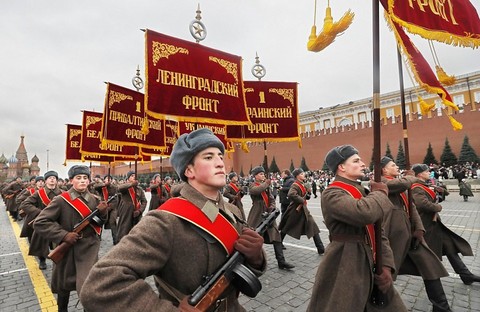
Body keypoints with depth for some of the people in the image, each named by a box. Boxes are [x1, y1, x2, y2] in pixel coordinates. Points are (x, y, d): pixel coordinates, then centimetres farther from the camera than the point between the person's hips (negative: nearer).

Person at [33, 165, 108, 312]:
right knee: (64, 283, 20)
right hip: (67, 248, -1)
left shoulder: (94, 200, -1)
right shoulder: (61, 200, -11)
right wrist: (63, 235, -19)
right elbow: (39, 223, -12)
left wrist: (102, 212, -15)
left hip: (89, 248, 1)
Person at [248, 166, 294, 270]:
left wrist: (271, 207, -8)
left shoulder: (266, 185, 12)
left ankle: (281, 261, 3)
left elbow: (271, 199, 12)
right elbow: (256, 190, -31)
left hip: (268, 215, 5)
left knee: (276, 236, -1)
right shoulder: (252, 185, -5)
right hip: (257, 215, -5)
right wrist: (266, 183, -18)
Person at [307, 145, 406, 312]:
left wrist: (386, 264, -3)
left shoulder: (362, 192, 10)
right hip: (345, 267, -8)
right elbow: (364, 213, -35)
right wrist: (380, 192, -15)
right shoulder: (332, 194, -17)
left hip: (370, 263, 8)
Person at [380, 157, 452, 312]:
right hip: (393, 232, -8)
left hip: (409, 231, 8)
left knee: (431, 266, 9)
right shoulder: (380, 181, -10)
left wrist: (419, 228, 0)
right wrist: (411, 176, -3)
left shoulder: (403, 184, 17)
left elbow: (411, 206, 13)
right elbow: (404, 183, -27)